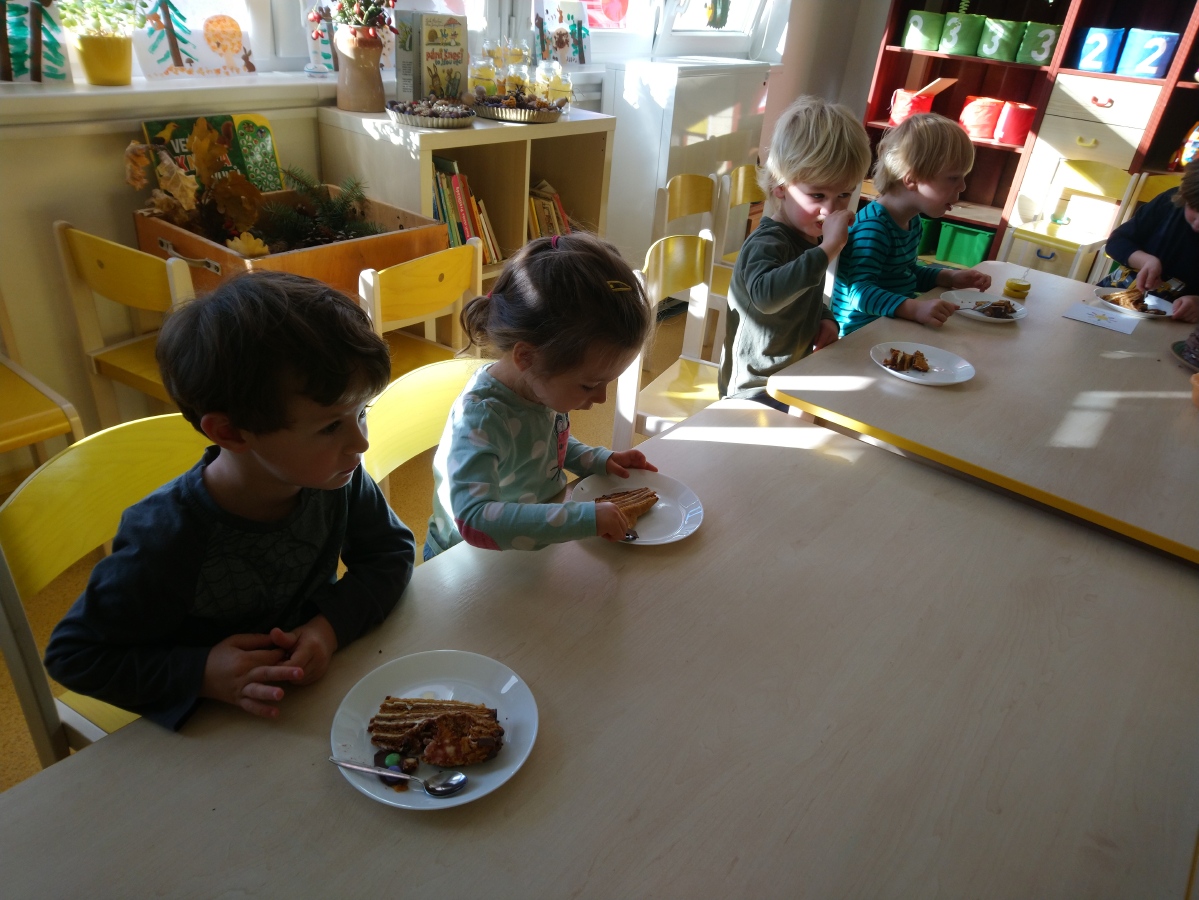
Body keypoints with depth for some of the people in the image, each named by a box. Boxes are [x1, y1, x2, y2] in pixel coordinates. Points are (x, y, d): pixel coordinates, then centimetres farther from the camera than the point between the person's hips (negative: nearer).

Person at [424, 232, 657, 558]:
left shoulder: (542, 386, -6)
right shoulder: (479, 418, -30)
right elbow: (475, 521, -42)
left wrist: (599, 460, 0)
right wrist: (586, 518, -42)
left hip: (541, 542, 6)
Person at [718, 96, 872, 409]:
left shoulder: (812, 238, 5)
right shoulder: (766, 244, -23)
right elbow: (765, 295, -48)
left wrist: (826, 319, 4)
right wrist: (828, 250, -46)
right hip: (755, 391, -9)